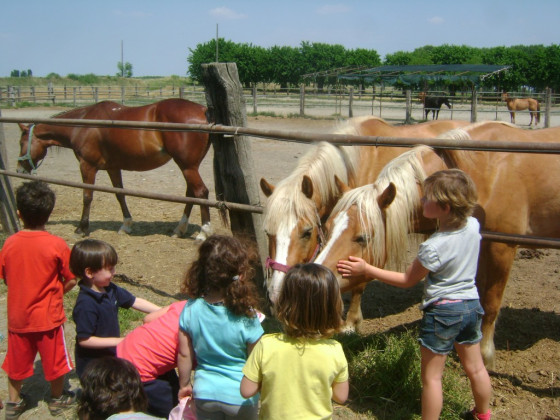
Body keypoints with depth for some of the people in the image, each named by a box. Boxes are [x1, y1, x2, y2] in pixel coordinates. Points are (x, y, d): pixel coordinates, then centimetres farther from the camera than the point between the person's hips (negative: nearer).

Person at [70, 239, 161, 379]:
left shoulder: (110, 290, -4)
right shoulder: (86, 304, -29)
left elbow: (135, 302, 4)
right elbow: (84, 340, -27)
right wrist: (118, 341, -24)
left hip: (110, 357, 8)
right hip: (92, 367, -8)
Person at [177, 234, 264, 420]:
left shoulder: (190, 309, -16)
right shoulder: (246, 317, -25)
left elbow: (184, 354, -5)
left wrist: (184, 385, 11)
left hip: (204, 392, 2)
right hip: (239, 396, -2)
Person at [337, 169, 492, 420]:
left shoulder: (433, 248, -26)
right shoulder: (473, 226, -7)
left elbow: (407, 281, -14)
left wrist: (366, 270, -13)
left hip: (442, 311, -8)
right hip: (472, 305, 8)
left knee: (431, 376, 8)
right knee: (475, 368, 25)